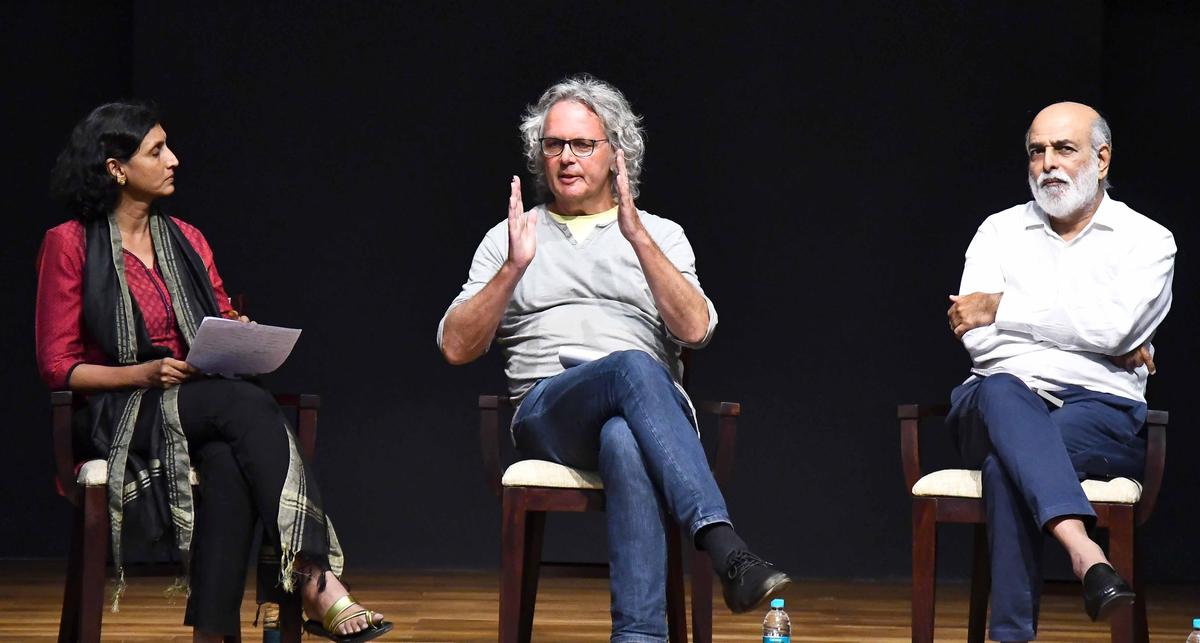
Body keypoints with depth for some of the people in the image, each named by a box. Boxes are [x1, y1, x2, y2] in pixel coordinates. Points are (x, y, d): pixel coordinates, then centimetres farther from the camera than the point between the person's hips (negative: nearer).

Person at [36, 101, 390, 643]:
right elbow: (57, 365, -2)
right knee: (250, 405, -35)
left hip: (203, 407, 5)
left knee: (228, 466, -35)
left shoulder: (187, 241, 18)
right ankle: (317, 582, -46)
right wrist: (145, 374, -15)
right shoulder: (70, 244, 1)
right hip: (124, 420, -5)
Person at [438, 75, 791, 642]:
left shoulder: (659, 235, 21)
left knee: (625, 443, -41)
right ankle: (727, 551, -55)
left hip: (646, 412, 1)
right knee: (634, 369, -39)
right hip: (547, 414, -1)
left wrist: (638, 237, -8)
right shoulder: (511, 236, 22)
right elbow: (456, 347, 10)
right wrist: (514, 267, -4)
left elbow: (694, 330, 0)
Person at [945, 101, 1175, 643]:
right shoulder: (999, 232, 16)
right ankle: (1085, 554, -56)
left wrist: (1002, 308, -4)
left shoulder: (1147, 240, 8)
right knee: (1002, 392, -38)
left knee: (1007, 465, -35)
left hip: (1101, 411, -2)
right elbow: (976, 337, 0)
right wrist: (1101, 343, -4)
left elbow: (1112, 325, -12)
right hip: (1003, 405, 2)